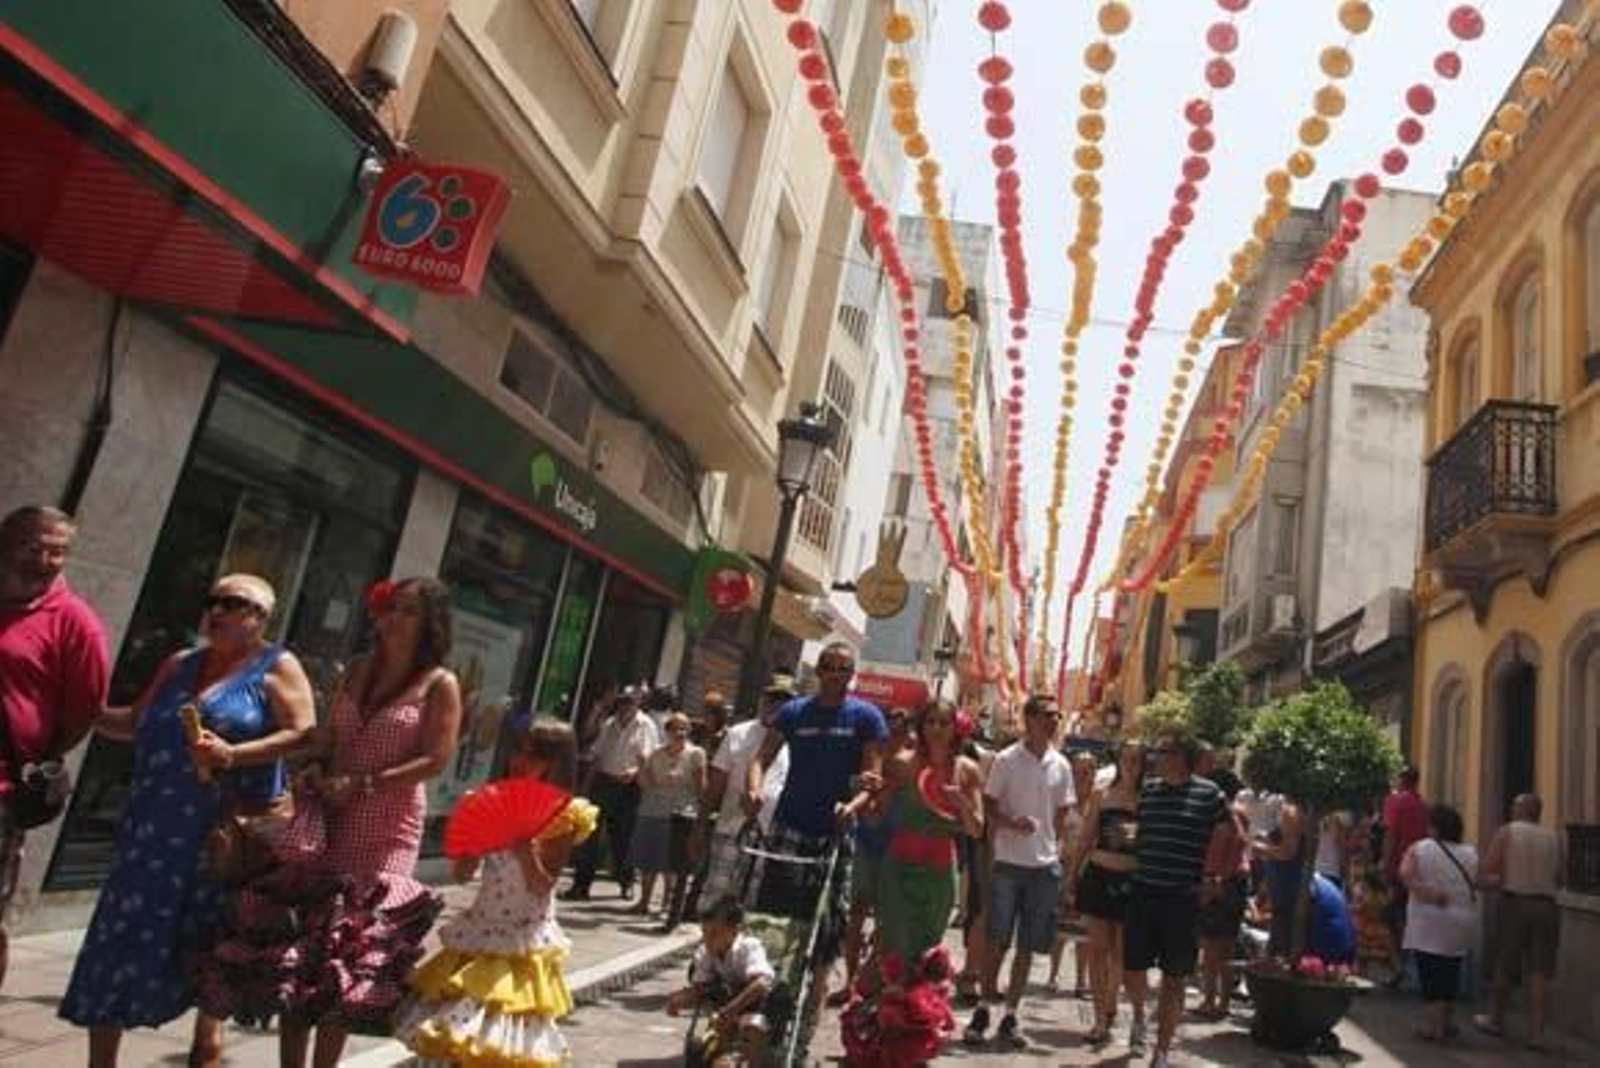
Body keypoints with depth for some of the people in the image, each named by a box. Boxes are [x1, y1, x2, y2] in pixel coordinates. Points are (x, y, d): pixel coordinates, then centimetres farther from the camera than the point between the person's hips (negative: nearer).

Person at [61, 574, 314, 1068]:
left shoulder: (277, 666, -3)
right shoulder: (180, 664, 15)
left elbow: (303, 734, -13)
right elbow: (136, 723, 18)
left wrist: (233, 755, -22)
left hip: (230, 829, -4)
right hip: (157, 827, 5)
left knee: (212, 939, 9)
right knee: (123, 934, 3)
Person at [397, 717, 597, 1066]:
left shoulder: (562, 817, -9)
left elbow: (542, 887, -13)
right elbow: (463, 872, 5)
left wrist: (528, 854, -30)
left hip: (524, 937, -5)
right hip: (482, 929, 5)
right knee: (459, 1037, 11)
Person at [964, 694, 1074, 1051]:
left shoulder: (1061, 765, 6)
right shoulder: (1006, 760, -6)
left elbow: (1061, 814, 13)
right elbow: (988, 805, -4)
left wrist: (1055, 847, 4)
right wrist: (1011, 822, -21)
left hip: (1045, 865, 4)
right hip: (1008, 863, -4)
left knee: (1027, 947, 8)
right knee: (996, 942, 2)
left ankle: (1009, 1017, 18)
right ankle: (982, 1011, 14)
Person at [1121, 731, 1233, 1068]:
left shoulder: (1208, 793, -6)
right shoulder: (1147, 789, 5)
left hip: (1183, 899, -3)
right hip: (1143, 893, 3)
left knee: (1174, 979, 7)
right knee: (1132, 968, 6)